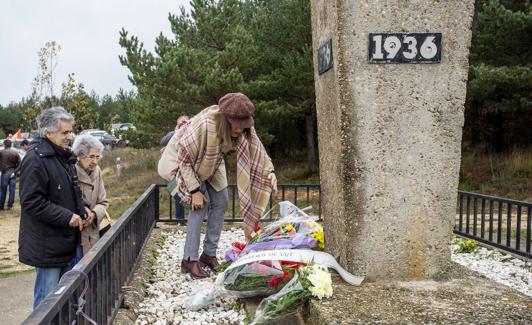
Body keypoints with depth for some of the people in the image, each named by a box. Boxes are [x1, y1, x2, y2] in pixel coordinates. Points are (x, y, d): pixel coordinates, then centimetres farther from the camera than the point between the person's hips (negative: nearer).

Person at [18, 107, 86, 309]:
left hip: (66, 239, 9)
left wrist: (80, 211, 6)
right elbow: (32, 201, -20)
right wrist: (67, 216, -20)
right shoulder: (35, 158, -15)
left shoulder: (65, 157, 12)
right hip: (47, 244, -8)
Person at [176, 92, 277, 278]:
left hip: (213, 166, 6)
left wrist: (269, 171, -32)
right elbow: (184, 158, -31)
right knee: (201, 204, -18)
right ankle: (190, 260, -12)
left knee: (221, 202, -1)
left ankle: (209, 254, 9)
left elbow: (256, 148, -15)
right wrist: (195, 190, -29)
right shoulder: (204, 125, -42)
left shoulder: (244, 128, -27)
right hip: (192, 166, -6)